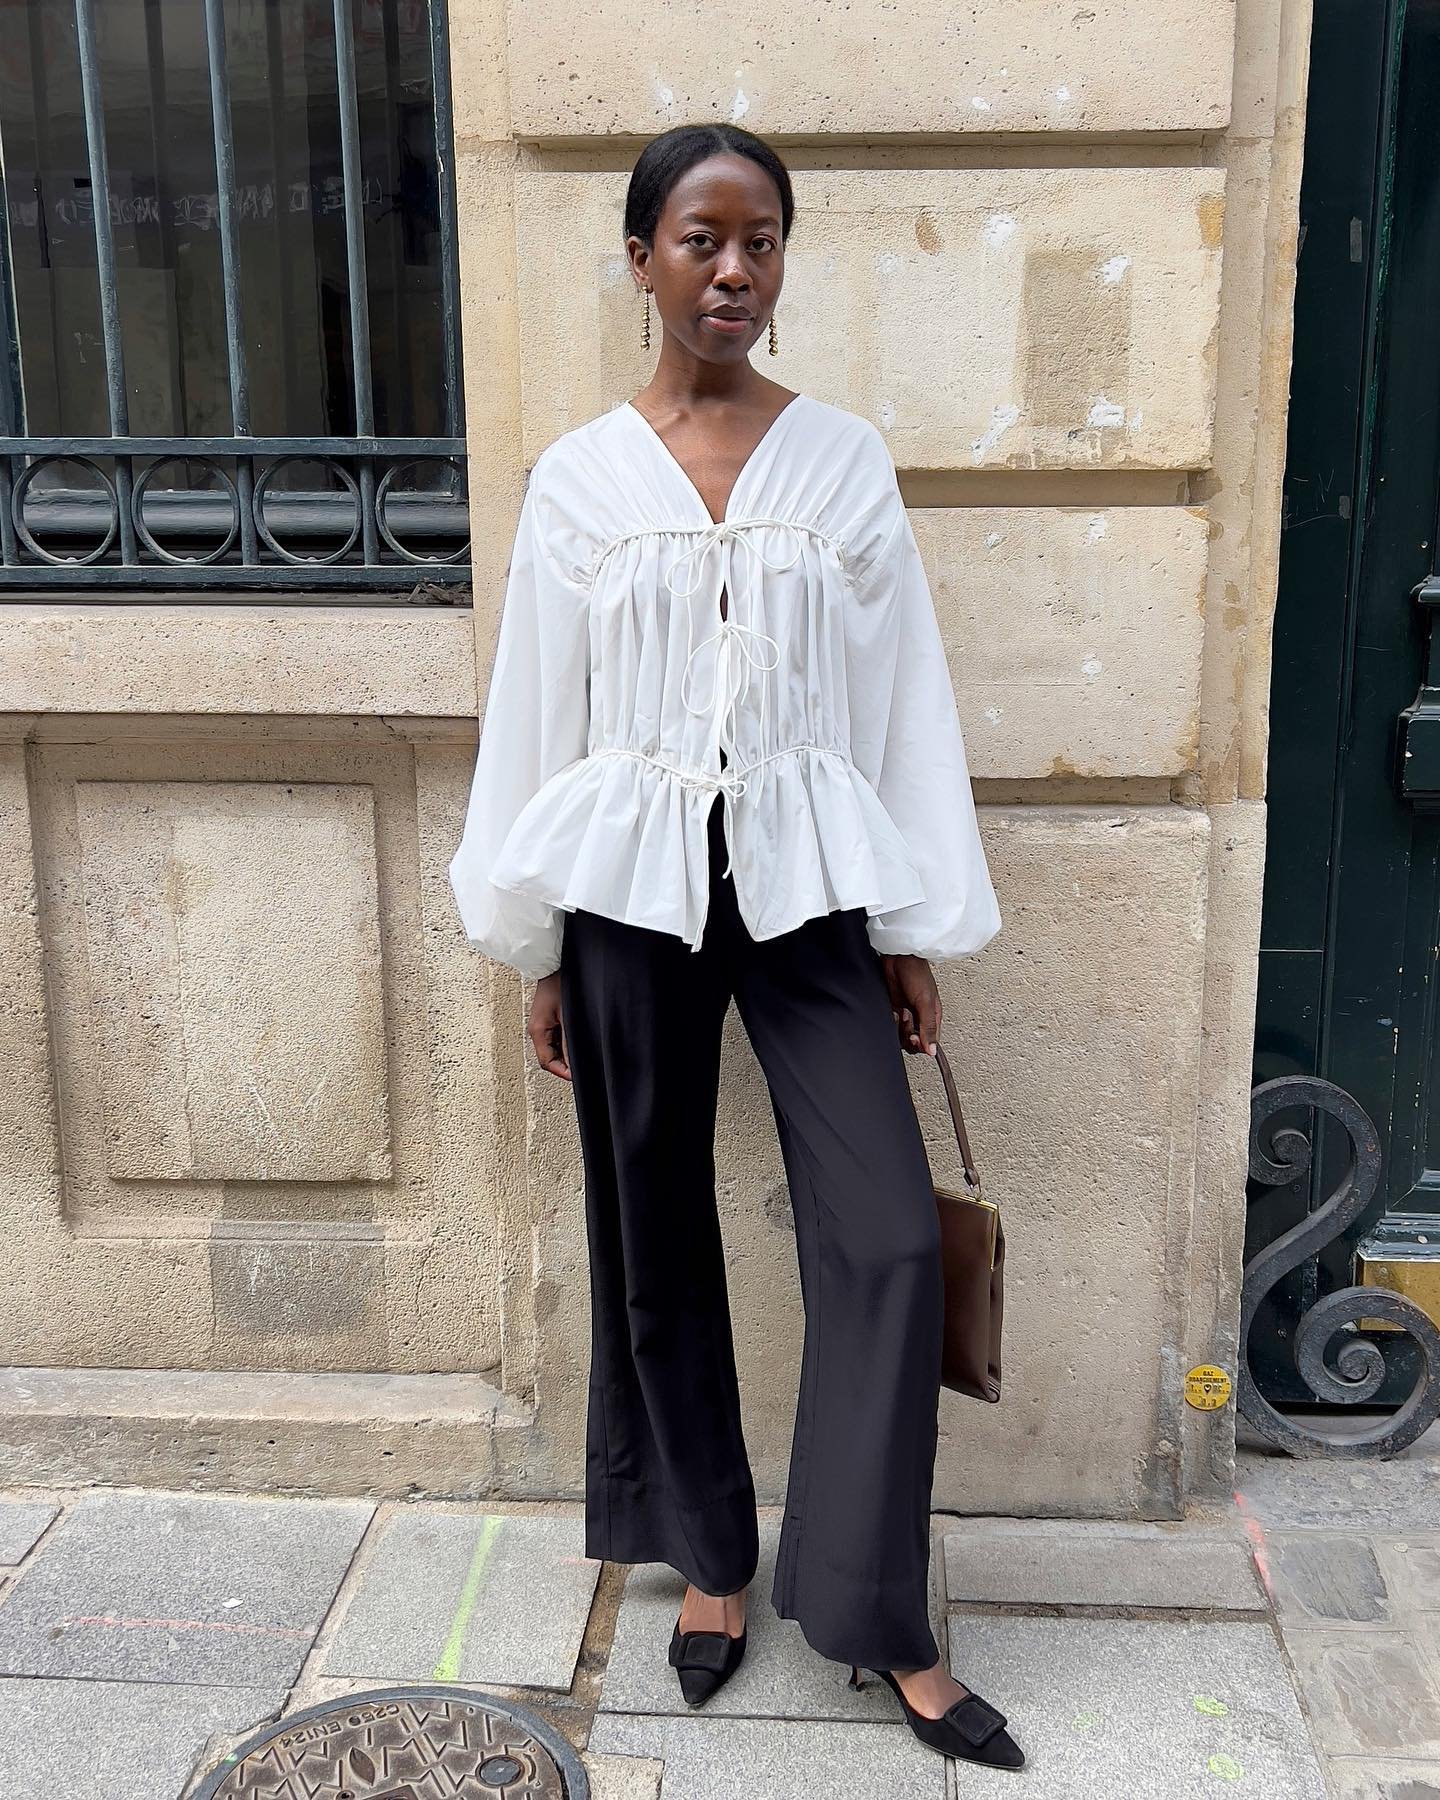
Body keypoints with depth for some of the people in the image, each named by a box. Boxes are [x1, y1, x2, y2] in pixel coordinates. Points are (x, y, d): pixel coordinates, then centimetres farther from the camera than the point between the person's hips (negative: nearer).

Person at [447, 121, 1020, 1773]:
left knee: (888, 1236, -5)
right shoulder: (577, 476, 3)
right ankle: (709, 1559, 31)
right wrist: (538, 954, 4)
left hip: (806, 881, 0)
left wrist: (915, 929, 1)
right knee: (656, 1245, 9)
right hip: (632, 889, 1)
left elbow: (902, 700, 3)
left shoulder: (846, 460, 4)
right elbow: (536, 716, 5)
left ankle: (882, 1620, 13)